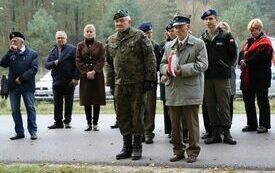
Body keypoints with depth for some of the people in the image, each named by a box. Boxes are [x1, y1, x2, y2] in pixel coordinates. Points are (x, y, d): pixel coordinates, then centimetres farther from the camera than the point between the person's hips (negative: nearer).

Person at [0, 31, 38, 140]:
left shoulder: (32, 54, 0)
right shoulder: (11, 54, 12)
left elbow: (34, 69, -10)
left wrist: (21, 78, -15)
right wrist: (11, 51, -9)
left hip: (27, 86, -4)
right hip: (13, 86, 4)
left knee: (30, 109, 1)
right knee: (15, 110, 6)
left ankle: (33, 132, 6)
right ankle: (19, 132, 13)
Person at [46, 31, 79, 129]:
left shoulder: (72, 49, -1)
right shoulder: (53, 51, 14)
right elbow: (46, 65, 12)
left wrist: (75, 78, -12)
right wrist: (54, 63, -9)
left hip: (69, 81, -4)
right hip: (56, 81, 4)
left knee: (69, 102, 5)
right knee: (57, 103, 4)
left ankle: (67, 121, 14)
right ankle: (58, 122, 11)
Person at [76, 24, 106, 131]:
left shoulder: (99, 45, 7)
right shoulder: (80, 46, 9)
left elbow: (102, 60, -1)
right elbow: (78, 61, 2)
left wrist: (94, 71, -14)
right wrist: (86, 72, -10)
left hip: (97, 76, 0)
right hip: (85, 76, 1)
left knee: (97, 101, -2)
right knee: (86, 101, 0)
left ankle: (95, 124, 4)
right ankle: (89, 123, 7)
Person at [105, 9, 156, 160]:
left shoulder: (139, 36, -2)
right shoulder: (111, 40, 13)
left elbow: (150, 58, -5)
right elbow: (108, 62, 18)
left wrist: (149, 79, -10)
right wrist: (110, 82, 11)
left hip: (137, 83, -5)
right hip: (119, 84, 5)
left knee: (137, 114, 1)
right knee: (122, 115, 7)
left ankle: (137, 147, 12)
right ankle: (127, 146, 18)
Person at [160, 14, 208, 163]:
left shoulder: (198, 44, 1)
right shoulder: (168, 46, 17)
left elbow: (202, 64, -8)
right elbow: (163, 63, 18)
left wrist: (183, 70, -17)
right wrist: (167, 69, -7)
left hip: (190, 90, -5)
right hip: (173, 90, 5)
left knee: (192, 123, 0)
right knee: (175, 124, 9)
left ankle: (193, 152, 11)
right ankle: (178, 151, 20)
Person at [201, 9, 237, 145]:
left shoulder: (226, 36, 0)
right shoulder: (202, 38, 10)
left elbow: (233, 54, 2)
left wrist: (227, 66, 0)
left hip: (222, 77, -4)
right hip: (207, 77, 4)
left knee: (224, 105, -2)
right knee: (211, 106, 6)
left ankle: (226, 132, 6)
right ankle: (215, 133, 14)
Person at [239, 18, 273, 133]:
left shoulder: (264, 42, -7)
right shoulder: (249, 41, 20)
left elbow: (259, 57, -20)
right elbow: (242, 53, 10)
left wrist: (246, 62, -14)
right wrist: (242, 61, -11)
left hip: (260, 76, -8)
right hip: (247, 76, 8)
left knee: (262, 101, -1)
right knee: (248, 100, 11)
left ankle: (264, 124, 7)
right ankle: (252, 124, 21)